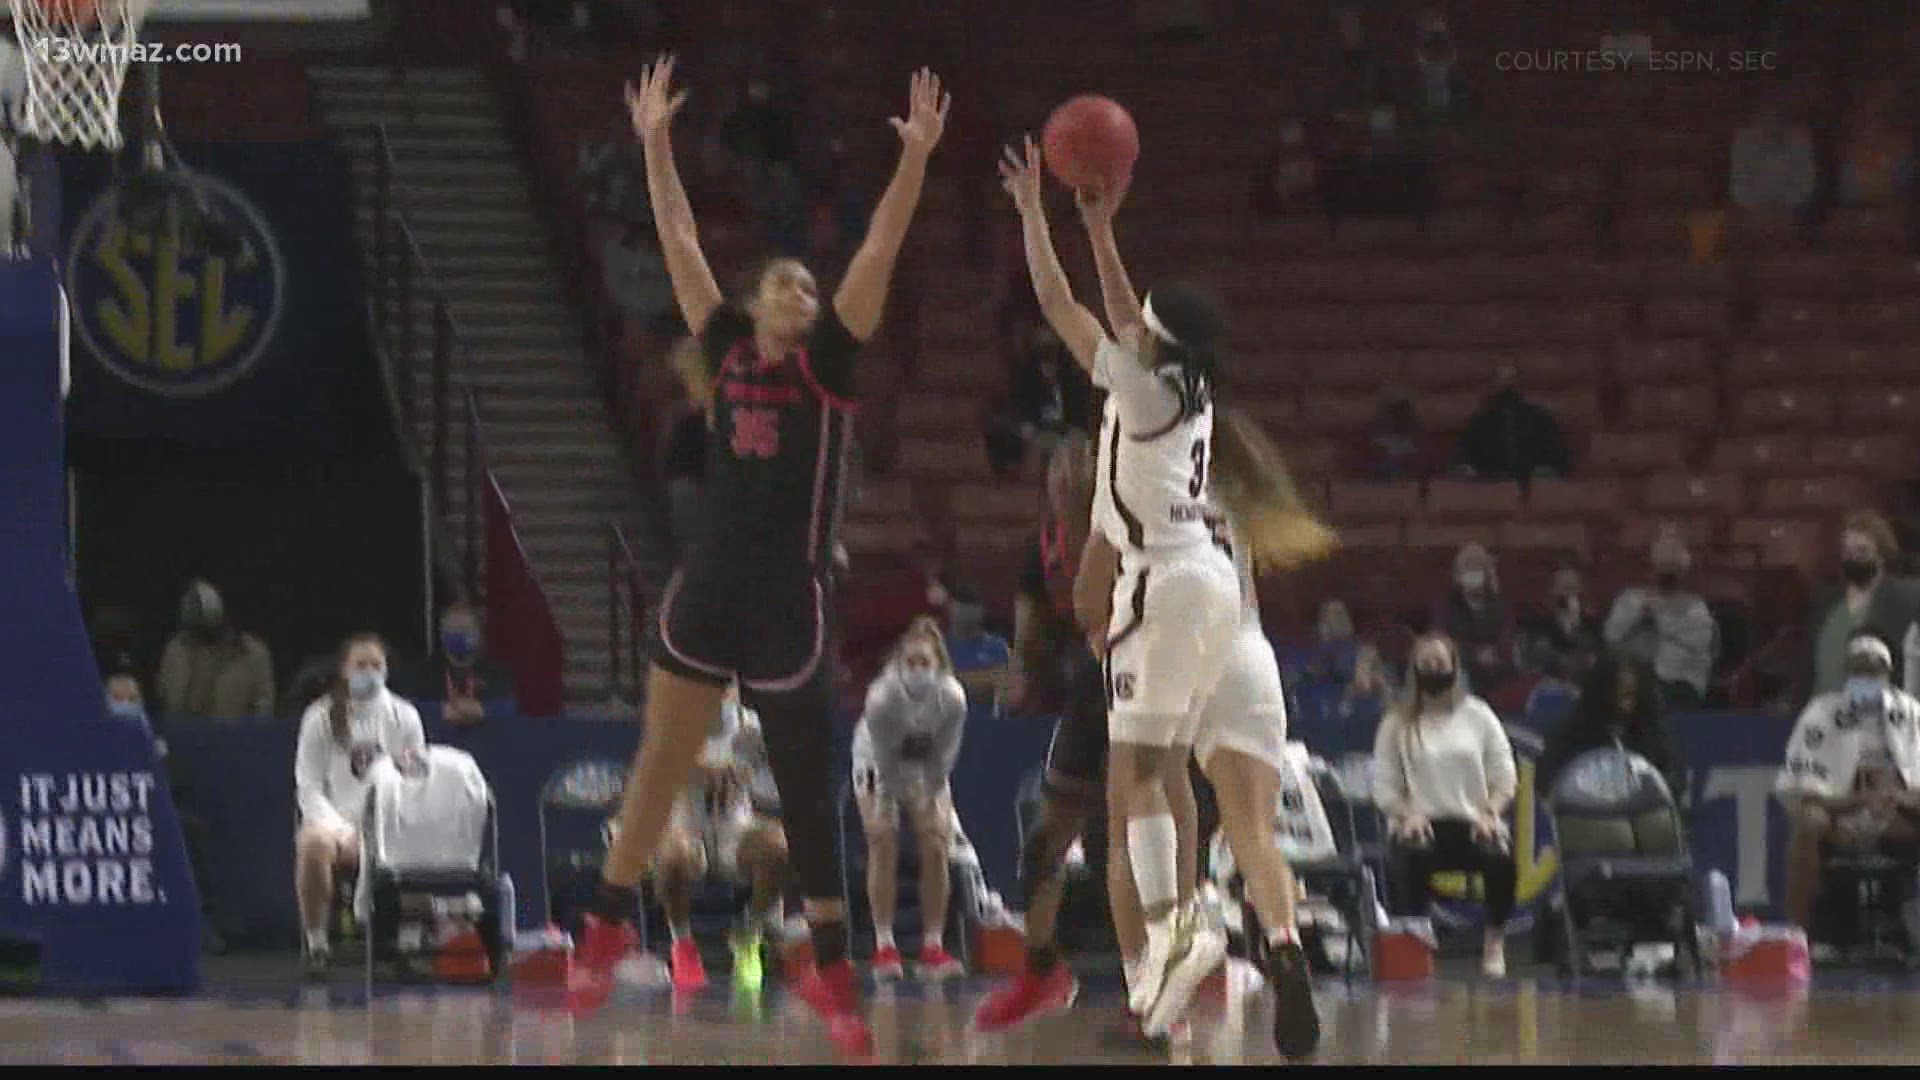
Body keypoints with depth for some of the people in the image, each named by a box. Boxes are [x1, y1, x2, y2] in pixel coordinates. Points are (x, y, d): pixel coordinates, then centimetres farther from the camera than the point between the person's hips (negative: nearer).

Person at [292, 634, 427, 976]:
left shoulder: (405, 717, 12)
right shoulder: (321, 718, 6)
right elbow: (309, 786, 2)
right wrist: (343, 829, -13)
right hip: (338, 821, -1)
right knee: (314, 842, -39)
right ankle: (316, 942, -27)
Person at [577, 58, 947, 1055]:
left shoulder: (827, 362, 0)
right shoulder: (728, 352, 8)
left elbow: (879, 252, -8)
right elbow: (679, 241, 9)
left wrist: (916, 157, -16)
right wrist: (655, 140, 6)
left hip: (793, 597, -3)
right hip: (710, 584, 3)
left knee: (805, 787, 2)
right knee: (660, 762, 5)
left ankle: (832, 971, 10)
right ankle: (609, 925, 15)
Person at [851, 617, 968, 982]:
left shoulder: (952, 698, -29)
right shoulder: (881, 697, -35)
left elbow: (943, 759, -19)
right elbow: (884, 759, -27)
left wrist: (927, 803, -16)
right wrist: (895, 804, -23)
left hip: (926, 768, 2)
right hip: (879, 766, -2)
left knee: (936, 846, -9)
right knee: (883, 844, -14)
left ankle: (932, 947, -5)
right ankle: (884, 948, -13)